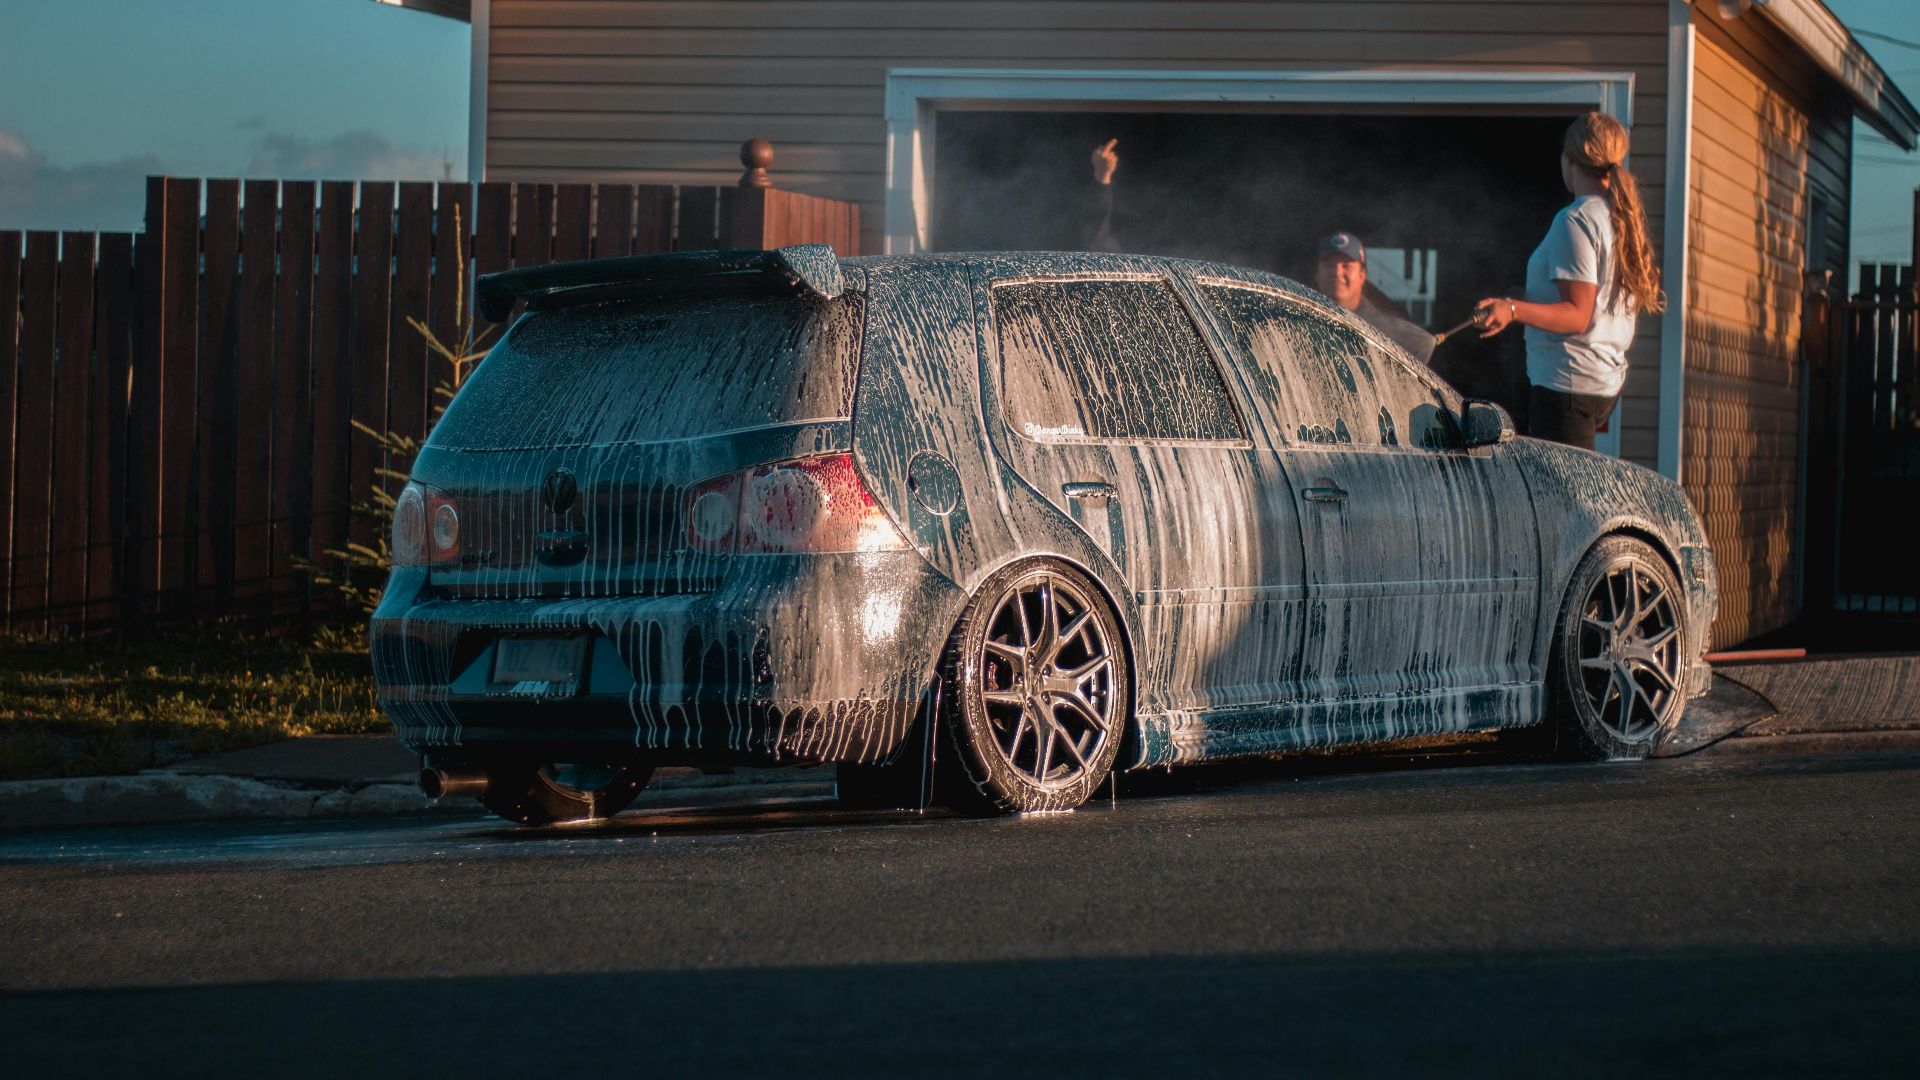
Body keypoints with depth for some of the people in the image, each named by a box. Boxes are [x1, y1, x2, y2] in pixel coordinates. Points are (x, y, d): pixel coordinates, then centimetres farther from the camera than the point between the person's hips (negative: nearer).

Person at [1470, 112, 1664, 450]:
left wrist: (1514, 310, -28)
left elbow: (1578, 316, -17)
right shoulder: (1623, 218, 13)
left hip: (1566, 382, -9)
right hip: (1608, 380, 9)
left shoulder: (1575, 220, -13)